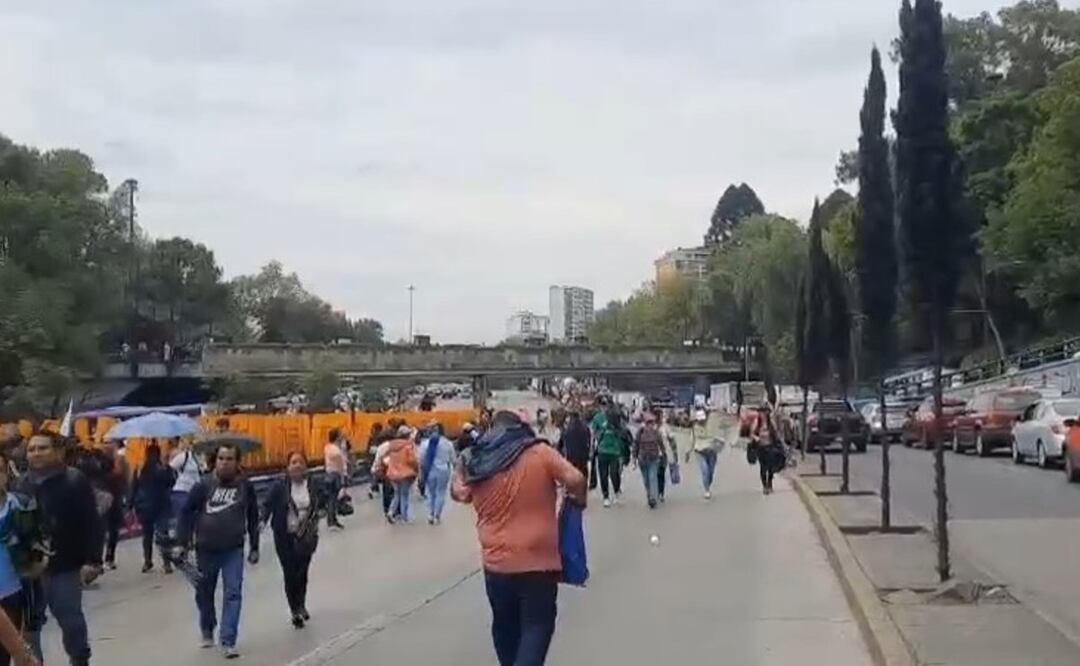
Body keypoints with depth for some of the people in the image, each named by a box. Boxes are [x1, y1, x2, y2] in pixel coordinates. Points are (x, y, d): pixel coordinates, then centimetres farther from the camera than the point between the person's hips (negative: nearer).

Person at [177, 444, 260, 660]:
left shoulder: (245, 487, -2)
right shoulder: (203, 485, -8)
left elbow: (253, 518, 6)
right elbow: (187, 513, -3)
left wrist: (254, 547, 8)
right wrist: (183, 542, -7)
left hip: (234, 550, 0)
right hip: (206, 549, 0)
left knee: (233, 593, -9)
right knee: (204, 593, 14)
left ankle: (228, 642, -6)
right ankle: (207, 631, 38)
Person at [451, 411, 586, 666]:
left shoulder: (476, 461, 2)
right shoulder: (539, 452, -8)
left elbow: (459, 494, 18)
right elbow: (575, 480, -15)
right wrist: (579, 500, 4)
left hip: (496, 562, 4)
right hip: (537, 560, -4)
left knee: (505, 625, 21)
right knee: (537, 625, 5)